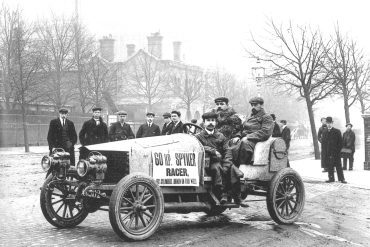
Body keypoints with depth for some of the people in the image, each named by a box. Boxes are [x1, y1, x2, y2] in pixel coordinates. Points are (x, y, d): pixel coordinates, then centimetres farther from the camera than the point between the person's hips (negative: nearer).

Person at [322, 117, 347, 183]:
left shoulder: (337, 131, -1)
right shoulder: (324, 132, 10)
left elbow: (340, 142, -1)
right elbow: (323, 141, 12)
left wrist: (338, 150, -9)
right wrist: (324, 151, 2)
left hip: (336, 152, -3)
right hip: (327, 153, 3)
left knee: (338, 166, -1)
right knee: (329, 166, 5)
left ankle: (341, 179, 3)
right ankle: (331, 178, 12)